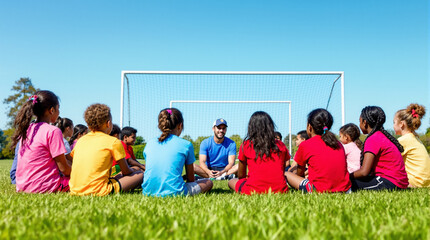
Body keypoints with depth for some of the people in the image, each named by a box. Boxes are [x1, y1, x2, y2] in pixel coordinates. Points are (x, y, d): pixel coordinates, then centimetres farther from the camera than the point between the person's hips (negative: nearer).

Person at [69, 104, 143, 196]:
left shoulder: (80, 140, 15)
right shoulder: (114, 142, 0)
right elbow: (126, 172, 6)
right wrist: (134, 171, 31)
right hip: (98, 191, -6)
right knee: (140, 175, 4)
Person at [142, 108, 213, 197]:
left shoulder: (149, 144, 12)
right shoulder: (186, 144, 2)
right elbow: (191, 179, 10)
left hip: (148, 192, 4)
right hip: (174, 192, -3)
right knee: (208, 182, 17)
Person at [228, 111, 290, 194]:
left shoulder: (246, 145, 4)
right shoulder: (280, 145, 9)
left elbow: (241, 176, 13)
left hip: (253, 190, -1)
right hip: (279, 190, 2)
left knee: (231, 182, 25)